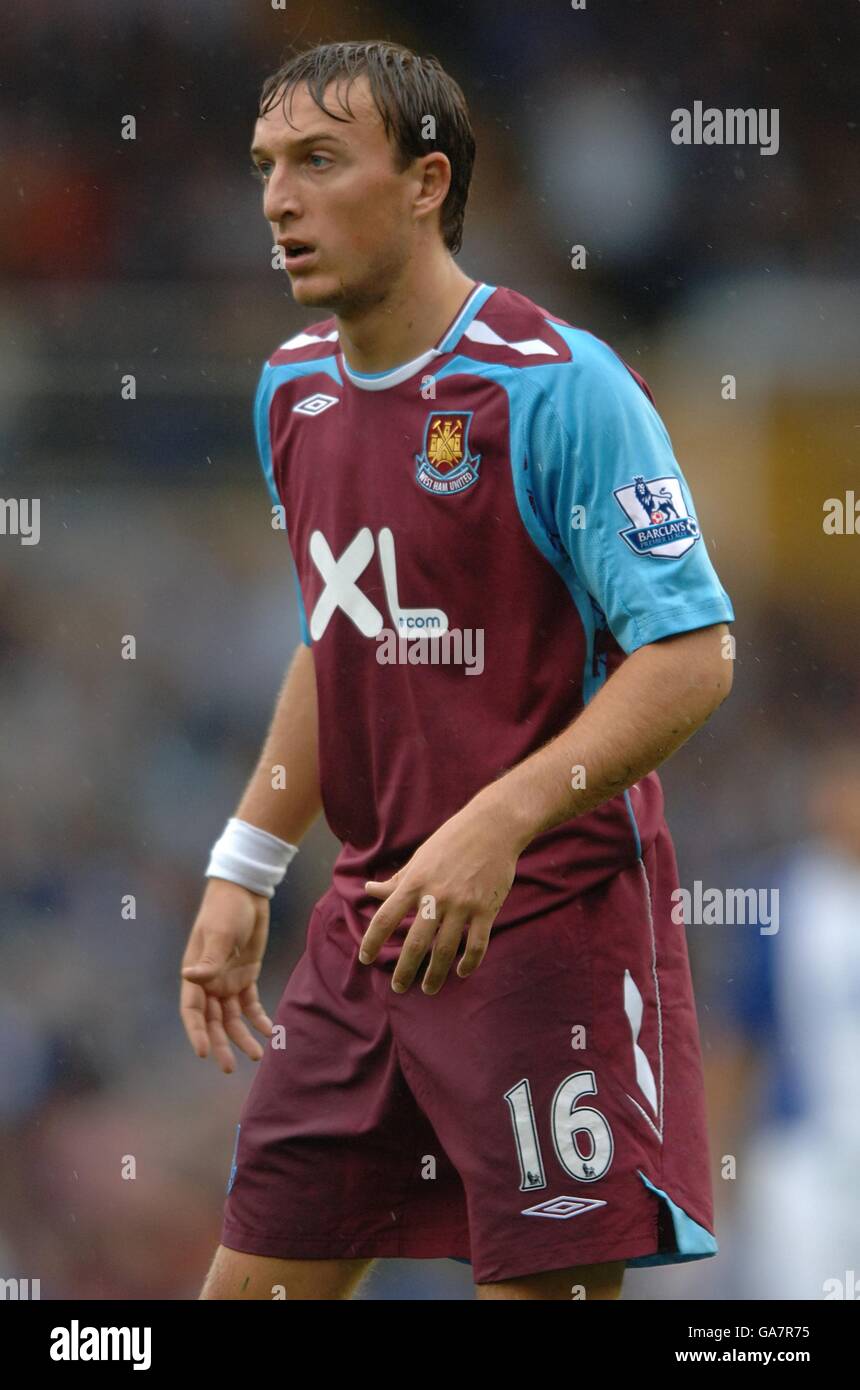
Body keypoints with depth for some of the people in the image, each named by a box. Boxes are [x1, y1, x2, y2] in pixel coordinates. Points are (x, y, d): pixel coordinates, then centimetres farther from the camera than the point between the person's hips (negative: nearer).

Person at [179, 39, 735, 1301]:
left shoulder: (557, 385, -14)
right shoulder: (293, 390, 11)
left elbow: (691, 656, -18)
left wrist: (497, 828, -29)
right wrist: (245, 873, 19)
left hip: (549, 916, -7)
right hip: (372, 916, 7)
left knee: (545, 1281, -6)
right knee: (260, 1278, 6)